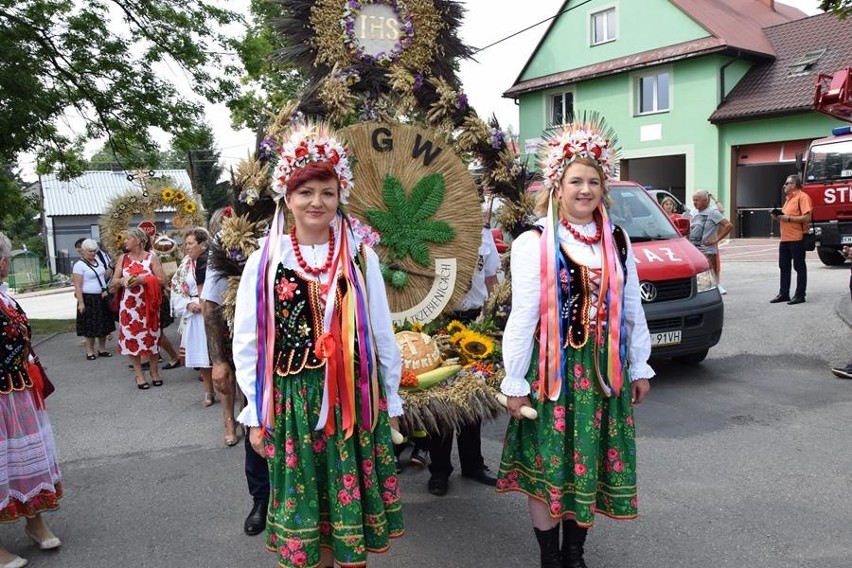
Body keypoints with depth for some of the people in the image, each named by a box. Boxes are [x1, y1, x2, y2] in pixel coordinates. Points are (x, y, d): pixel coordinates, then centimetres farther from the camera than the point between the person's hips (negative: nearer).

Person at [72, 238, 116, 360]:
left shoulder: (98, 261, 9)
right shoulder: (79, 265, -11)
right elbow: (77, 286, -15)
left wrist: (106, 290, 2)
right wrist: (81, 302, -20)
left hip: (102, 298, 7)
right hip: (88, 299, -6)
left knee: (103, 325, 10)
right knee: (90, 326, 0)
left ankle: (102, 349, 21)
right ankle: (90, 351, 9)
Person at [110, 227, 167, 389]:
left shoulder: (151, 257, -2)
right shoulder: (123, 258, 7)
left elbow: (162, 279, -7)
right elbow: (114, 281, 10)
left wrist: (143, 280, -17)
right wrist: (123, 281, -11)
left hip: (148, 304, -2)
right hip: (129, 305, 2)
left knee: (151, 337, 4)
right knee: (131, 338, 2)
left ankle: (154, 371, 17)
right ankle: (139, 374, 11)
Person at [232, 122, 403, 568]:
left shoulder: (361, 257, 0)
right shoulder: (264, 262, -2)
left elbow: (383, 337, 5)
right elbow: (247, 346, 2)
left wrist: (390, 403, 7)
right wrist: (256, 414, 2)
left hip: (354, 398, 1)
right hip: (292, 402, 0)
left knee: (354, 504, 11)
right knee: (304, 506, 11)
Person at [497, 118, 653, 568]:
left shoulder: (618, 242, 6)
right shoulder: (534, 243, -10)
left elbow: (632, 311, 11)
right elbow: (522, 318, -10)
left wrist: (639, 368, 12)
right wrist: (514, 383, -10)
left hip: (603, 368, 5)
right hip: (551, 368, -4)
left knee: (590, 464, 14)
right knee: (546, 466, 6)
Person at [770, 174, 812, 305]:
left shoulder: (802, 197, -9)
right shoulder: (789, 198, 20)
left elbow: (807, 218, -19)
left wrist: (788, 218, -18)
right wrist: (778, 217, 9)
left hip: (797, 239, -9)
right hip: (785, 239, 9)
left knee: (799, 267, -1)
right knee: (784, 267, 11)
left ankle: (800, 295, 3)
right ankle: (783, 293, 16)